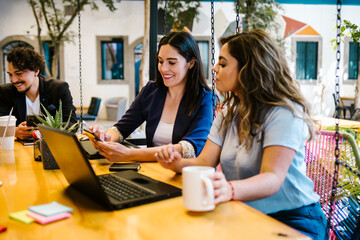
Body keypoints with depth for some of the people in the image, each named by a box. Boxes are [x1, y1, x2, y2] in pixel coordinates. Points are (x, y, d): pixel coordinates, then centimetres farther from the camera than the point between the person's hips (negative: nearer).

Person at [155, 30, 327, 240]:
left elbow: (272, 179, -27)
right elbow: (205, 162, 2)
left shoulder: (285, 113, -16)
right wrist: (178, 163, -19)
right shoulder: (229, 112, 10)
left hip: (291, 219, -6)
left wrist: (229, 190, -46)